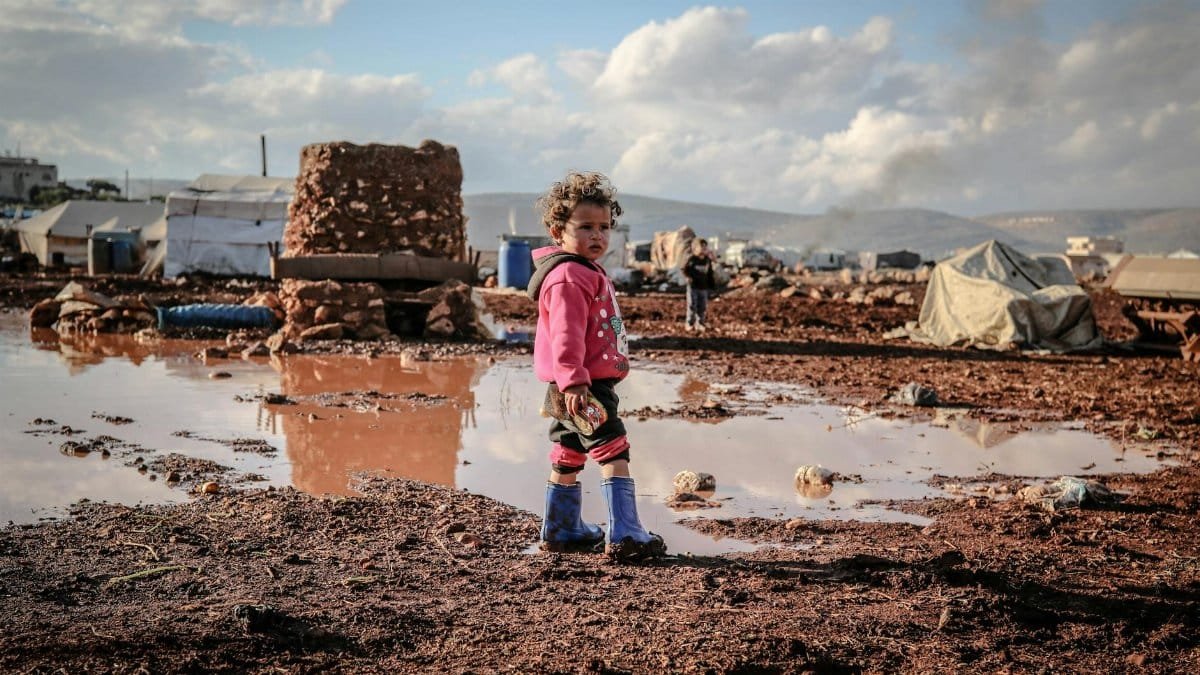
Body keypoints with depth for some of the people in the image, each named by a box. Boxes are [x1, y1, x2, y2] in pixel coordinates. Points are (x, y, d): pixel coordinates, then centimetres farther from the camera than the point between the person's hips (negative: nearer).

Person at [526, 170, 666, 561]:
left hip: (583, 384, 11)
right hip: (582, 386, -11)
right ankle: (624, 535, -16)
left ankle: (560, 530, 30)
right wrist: (573, 382, -32)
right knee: (613, 452, -13)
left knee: (569, 456, 18)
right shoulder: (568, 278, -16)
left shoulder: (587, 272, 18)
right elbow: (565, 336, -25)